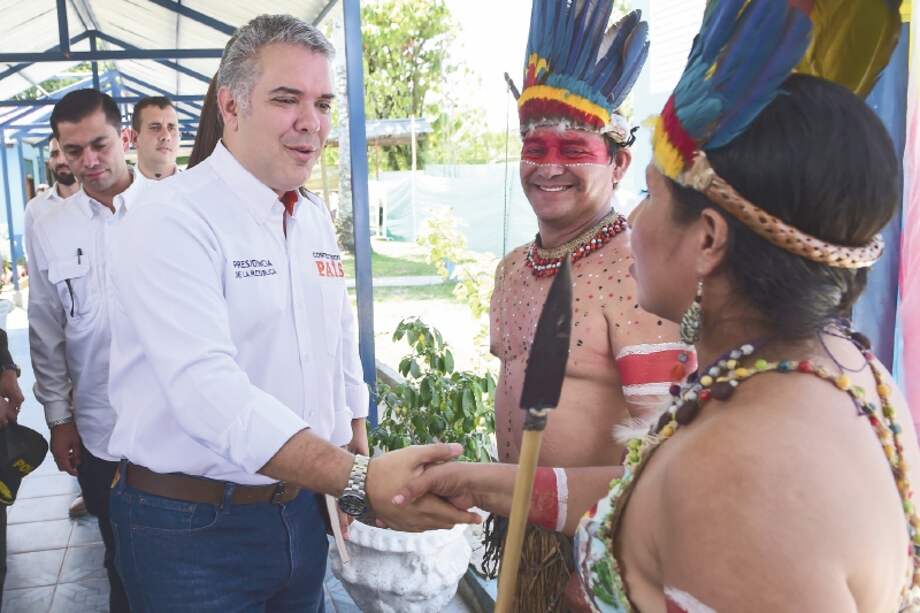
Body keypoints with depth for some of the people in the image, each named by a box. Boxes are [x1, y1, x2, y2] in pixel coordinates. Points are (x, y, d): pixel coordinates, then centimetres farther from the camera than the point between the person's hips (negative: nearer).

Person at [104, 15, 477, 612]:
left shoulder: (316, 217, 6)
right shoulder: (174, 219, -18)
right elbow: (208, 389, -30)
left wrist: (363, 470, 11)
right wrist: (359, 480, -36)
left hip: (301, 509, 7)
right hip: (191, 527, -6)